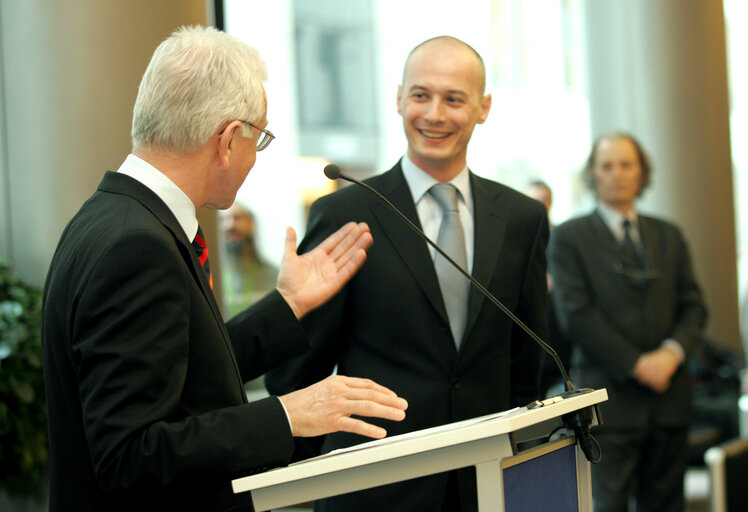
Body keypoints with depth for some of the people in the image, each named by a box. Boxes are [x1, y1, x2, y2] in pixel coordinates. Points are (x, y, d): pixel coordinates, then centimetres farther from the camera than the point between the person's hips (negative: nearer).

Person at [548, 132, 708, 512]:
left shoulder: (669, 236, 16)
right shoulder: (569, 237, 2)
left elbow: (693, 306, 12)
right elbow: (575, 314, -7)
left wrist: (673, 352, -9)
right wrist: (636, 364, -13)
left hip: (670, 395, 4)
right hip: (610, 395, -4)